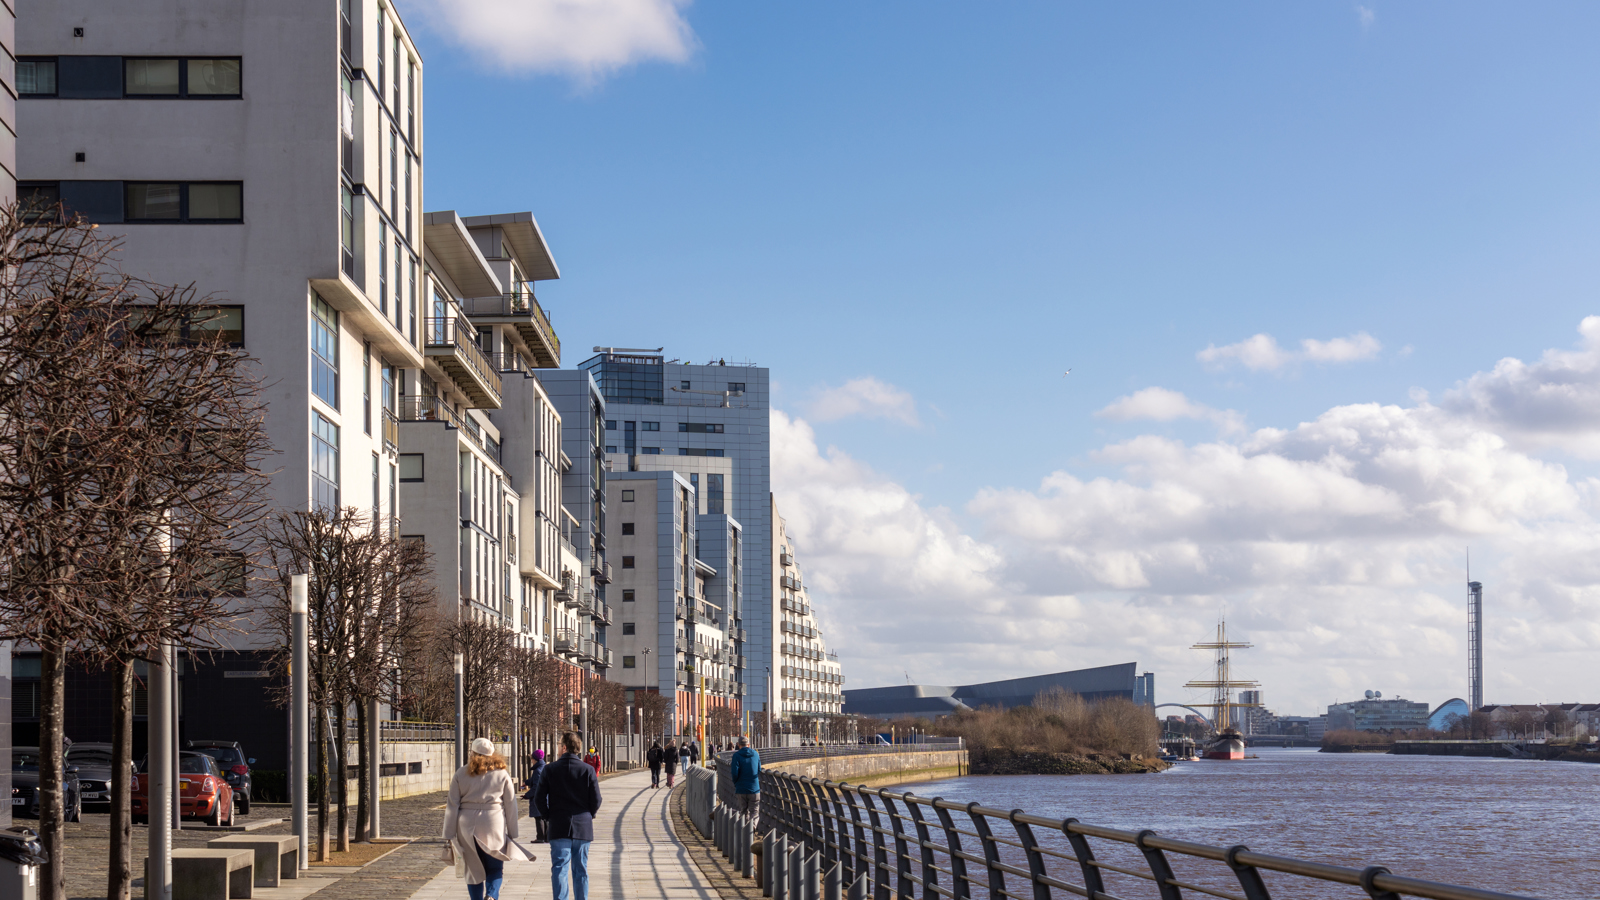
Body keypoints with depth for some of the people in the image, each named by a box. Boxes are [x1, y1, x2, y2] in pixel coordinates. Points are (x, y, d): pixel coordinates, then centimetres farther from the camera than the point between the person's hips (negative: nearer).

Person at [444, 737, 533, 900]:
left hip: (467, 826, 0)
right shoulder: (502, 774, 3)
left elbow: (452, 806, 1)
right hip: (494, 823, 0)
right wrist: (512, 832, 9)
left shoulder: (460, 774, 2)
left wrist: (449, 835, 4)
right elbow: (510, 805, 4)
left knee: (473, 870, 10)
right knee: (495, 868, 6)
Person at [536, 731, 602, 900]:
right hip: (583, 827, 1)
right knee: (580, 870, 9)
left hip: (559, 828, -1)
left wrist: (549, 816, 10)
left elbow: (539, 798, -4)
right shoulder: (588, 770, -3)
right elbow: (596, 800, -3)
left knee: (559, 869, -1)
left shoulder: (550, 769, -4)